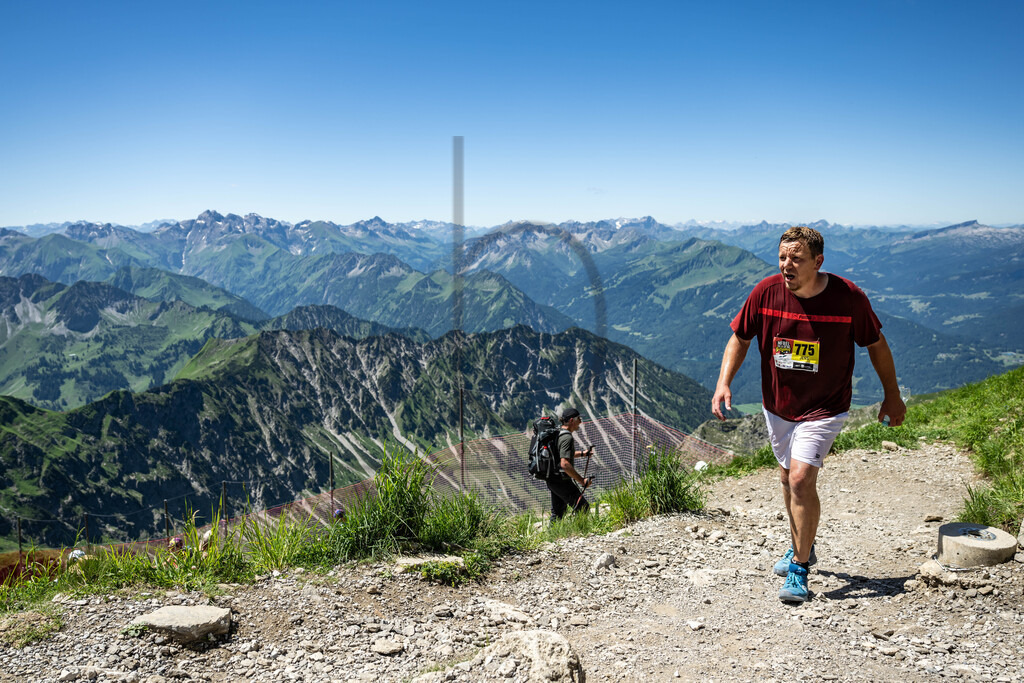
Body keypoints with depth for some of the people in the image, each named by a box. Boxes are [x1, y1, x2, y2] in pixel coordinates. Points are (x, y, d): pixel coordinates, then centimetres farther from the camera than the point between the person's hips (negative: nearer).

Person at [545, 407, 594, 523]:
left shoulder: (557, 434, 13)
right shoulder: (567, 437, -18)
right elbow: (565, 464, -28)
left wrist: (582, 453, 30)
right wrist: (582, 481, -24)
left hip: (551, 480, 10)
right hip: (561, 481, -10)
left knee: (557, 513, 16)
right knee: (584, 508, -5)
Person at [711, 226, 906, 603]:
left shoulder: (848, 297, -17)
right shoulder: (767, 292, -12)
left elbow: (876, 345, -1)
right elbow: (740, 338, 2)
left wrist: (892, 397, 7)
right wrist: (723, 383, -12)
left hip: (824, 409, -4)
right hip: (777, 405, 4)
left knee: (801, 479, -17)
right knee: (788, 479, 18)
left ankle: (799, 569, -1)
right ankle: (800, 547, 41)